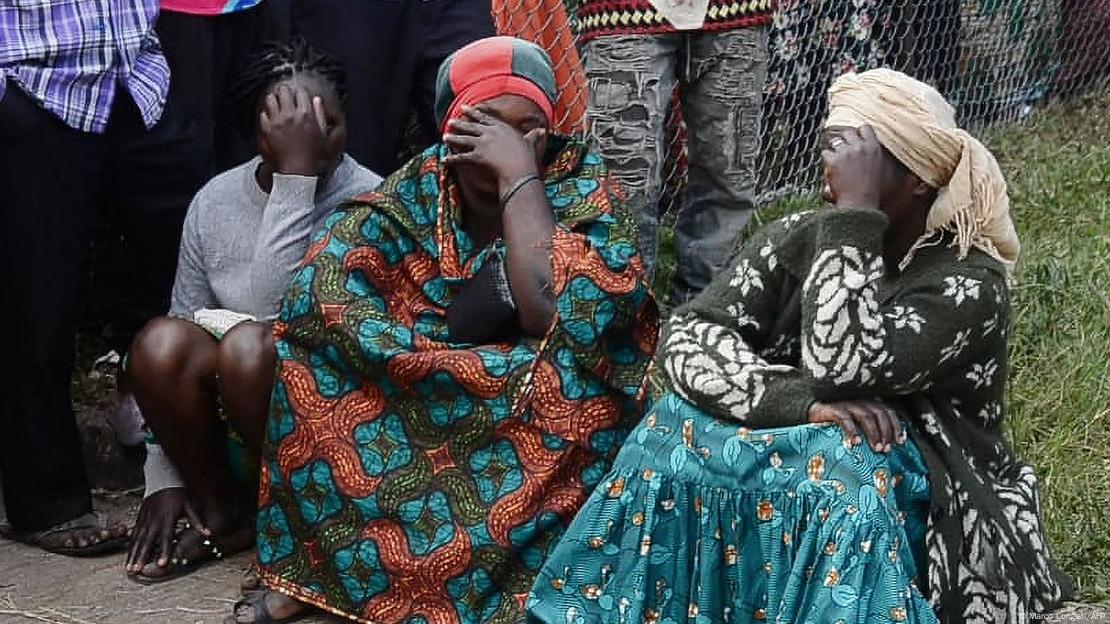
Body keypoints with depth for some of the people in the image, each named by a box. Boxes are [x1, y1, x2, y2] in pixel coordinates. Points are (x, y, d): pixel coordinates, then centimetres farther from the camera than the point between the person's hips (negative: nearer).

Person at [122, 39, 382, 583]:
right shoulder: (215, 202, -1)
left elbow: (277, 309, -30)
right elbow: (181, 332, 2)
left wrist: (298, 172, -31)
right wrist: (163, 479, -3)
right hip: (229, 427, 4)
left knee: (248, 343, -32)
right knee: (160, 341, -24)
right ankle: (222, 516, -5)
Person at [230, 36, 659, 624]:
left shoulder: (579, 186, -12)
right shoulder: (419, 190, -6)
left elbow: (557, 317, -28)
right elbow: (319, 293, -18)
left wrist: (520, 177, -27)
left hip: (538, 421, -2)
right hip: (418, 415, 2)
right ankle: (315, 561, -12)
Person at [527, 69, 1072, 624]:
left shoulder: (970, 283, -16)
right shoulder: (798, 239, -1)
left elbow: (841, 368, -32)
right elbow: (688, 337, -14)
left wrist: (856, 209, -30)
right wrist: (803, 401, -30)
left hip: (912, 502, -4)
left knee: (846, 465, -36)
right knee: (683, 427, -22)